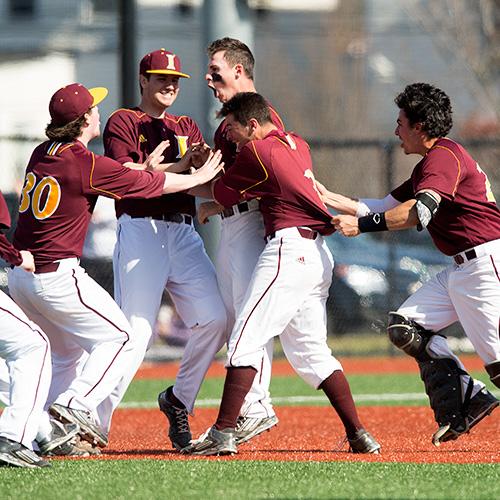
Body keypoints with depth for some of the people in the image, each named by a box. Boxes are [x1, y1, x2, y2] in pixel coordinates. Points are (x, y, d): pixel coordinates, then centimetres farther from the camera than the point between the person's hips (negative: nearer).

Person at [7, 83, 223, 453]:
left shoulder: (42, 154, 9)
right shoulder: (87, 165, -13)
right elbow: (154, 185, -3)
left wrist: (147, 167, 27)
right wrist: (200, 177, 13)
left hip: (19, 275, 8)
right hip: (57, 276, -8)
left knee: (69, 350, 23)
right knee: (118, 339, 5)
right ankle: (76, 404, -12)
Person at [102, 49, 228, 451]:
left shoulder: (187, 128, 23)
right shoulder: (123, 122, 7)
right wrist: (178, 166, -20)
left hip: (184, 233, 6)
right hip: (141, 232, -6)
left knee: (215, 319, -8)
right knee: (136, 331, -13)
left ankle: (179, 399, 11)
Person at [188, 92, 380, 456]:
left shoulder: (256, 150, -5)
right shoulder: (297, 144, 18)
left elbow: (221, 194, 5)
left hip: (290, 246, -9)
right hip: (319, 254, 9)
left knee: (246, 338, -10)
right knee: (311, 350, 13)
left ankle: (224, 434, -18)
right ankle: (359, 435, 7)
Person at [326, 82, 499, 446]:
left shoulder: (445, 156, -12)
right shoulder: (429, 166, 21)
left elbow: (419, 212, -26)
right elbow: (385, 207, 23)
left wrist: (362, 225, -29)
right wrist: (328, 197, 21)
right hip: (460, 271, 11)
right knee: (405, 326, 5)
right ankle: (466, 401, -1)